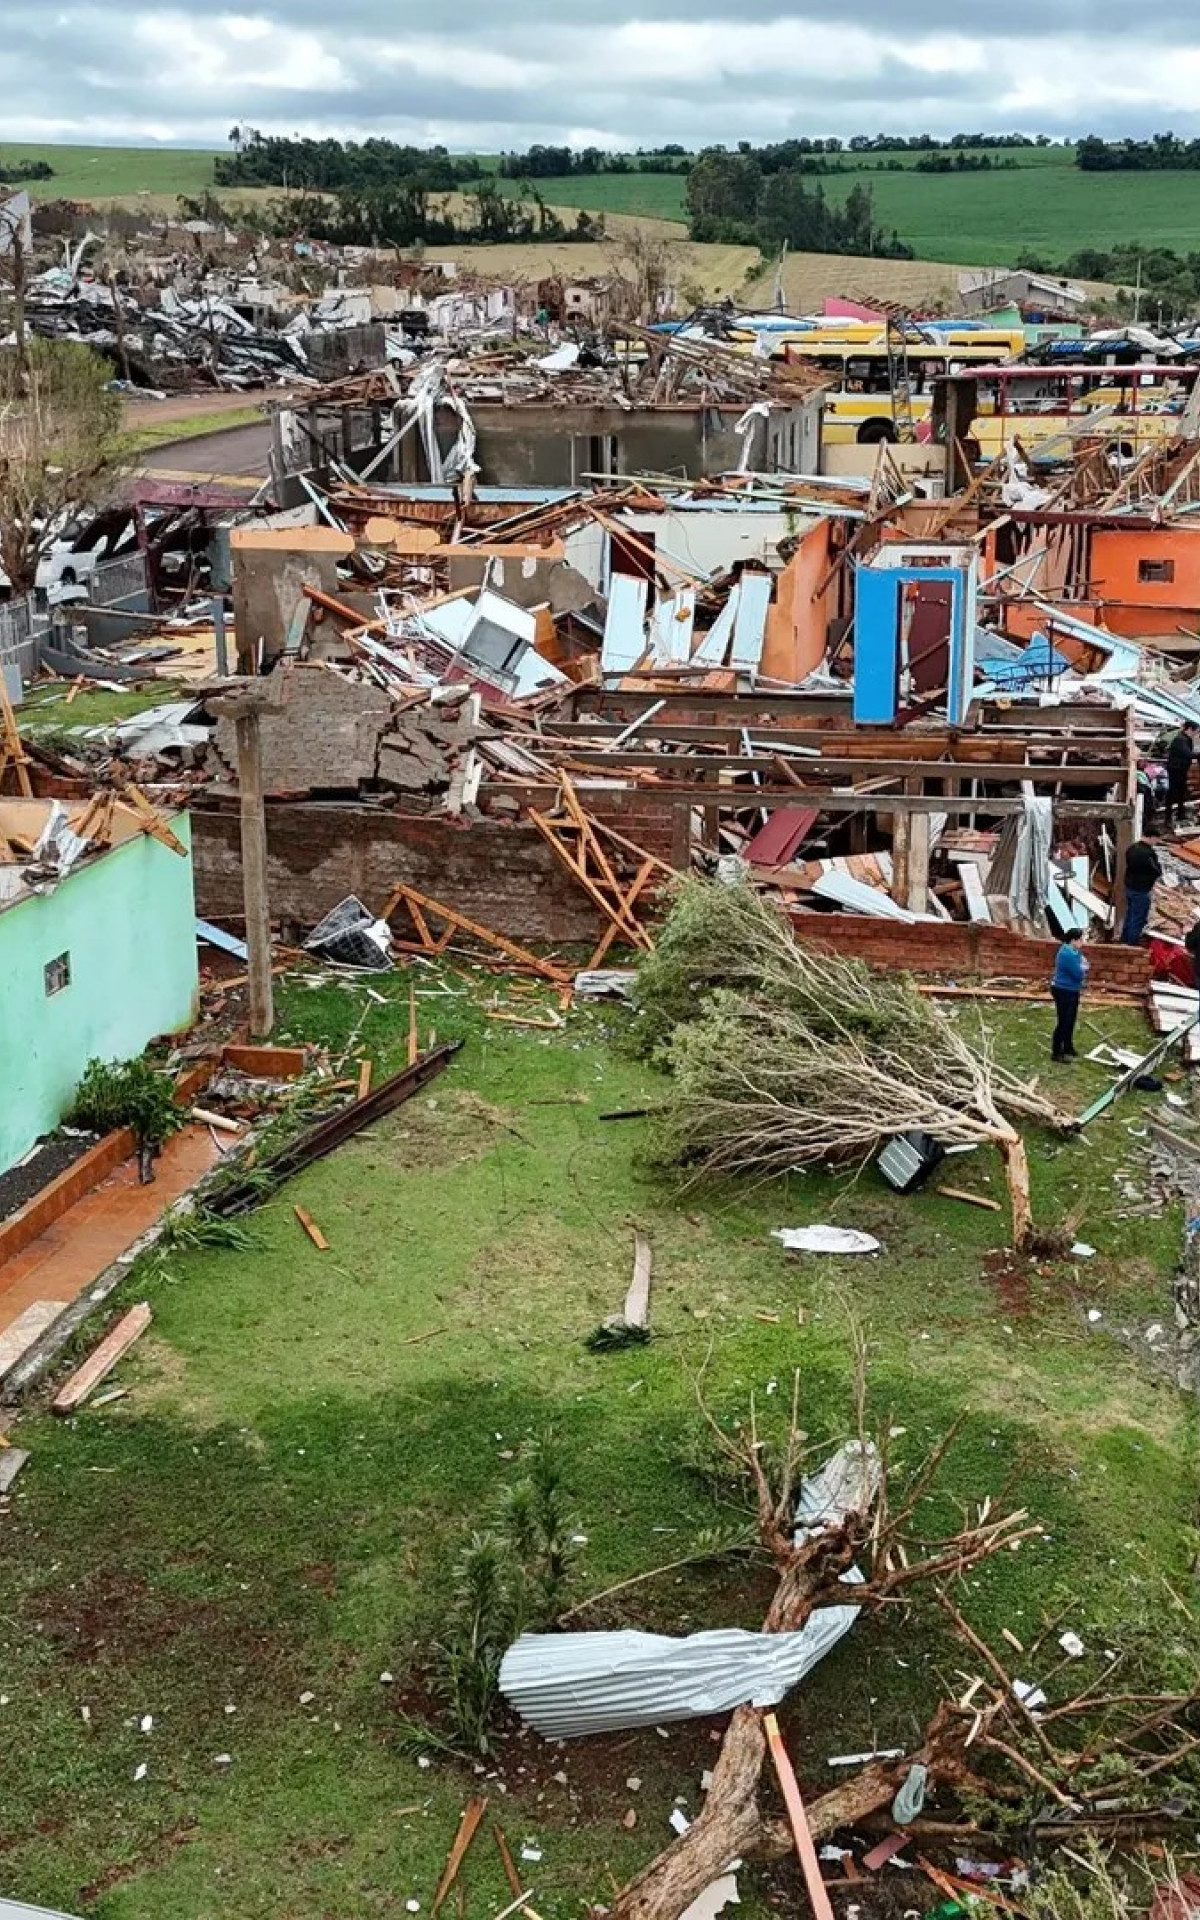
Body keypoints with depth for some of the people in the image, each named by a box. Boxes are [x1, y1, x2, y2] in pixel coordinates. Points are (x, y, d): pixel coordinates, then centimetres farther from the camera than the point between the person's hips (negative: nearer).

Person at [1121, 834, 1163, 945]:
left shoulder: (1132, 848, 1)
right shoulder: (1149, 853, -26)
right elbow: (1157, 873, -17)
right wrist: (1159, 864, 2)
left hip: (1129, 887, 9)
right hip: (1141, 891, -9)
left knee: (1129, 915, 21)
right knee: (1138, 919, 3)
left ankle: (1124, 941, 32)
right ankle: (1133, 943, 11)